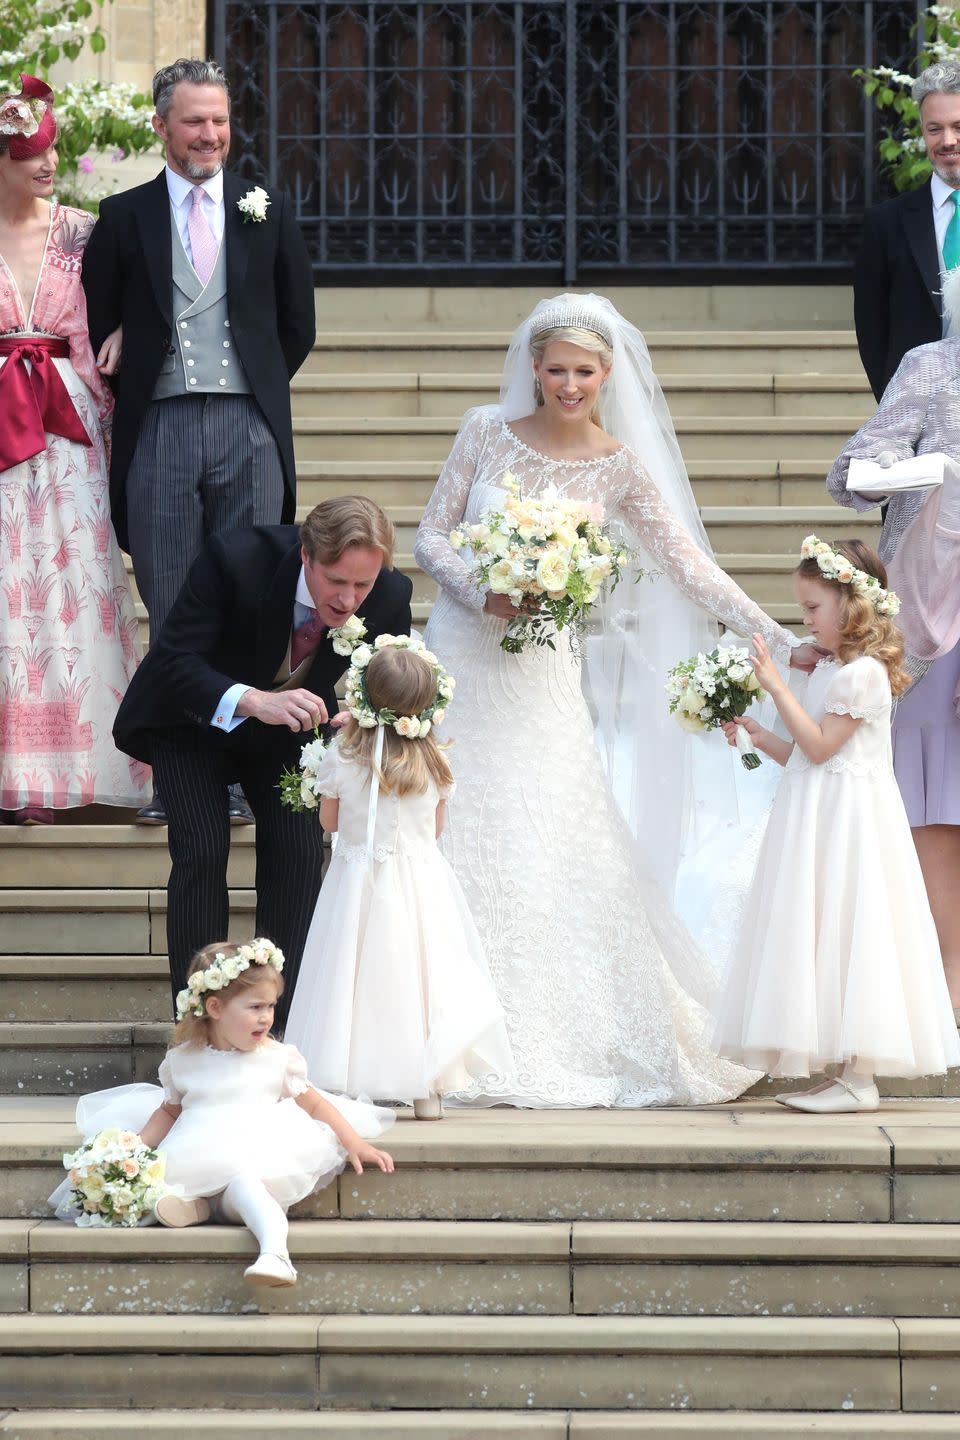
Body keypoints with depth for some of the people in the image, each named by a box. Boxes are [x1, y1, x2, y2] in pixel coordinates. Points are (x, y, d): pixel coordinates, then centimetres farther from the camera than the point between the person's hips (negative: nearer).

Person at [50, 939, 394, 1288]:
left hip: (256, 1157, -3)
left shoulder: (278, 1058, 10)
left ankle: (274, 1253, -58)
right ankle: (193, 1204, -30)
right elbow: (169, 1111, 25)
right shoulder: (184, 1060, 13)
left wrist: (355, 1143, 5)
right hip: (196, 1155, 3)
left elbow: (315, 1104, 15)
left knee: (243, 1185, -41)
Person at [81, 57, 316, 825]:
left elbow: (298, 327, 13)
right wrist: (123, 395, 6)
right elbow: (93, 325, 8)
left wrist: (255, 393, 11)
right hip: (160, 433, 0)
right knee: (171, 613, 3)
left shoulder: (270, 211, 7)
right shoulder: (125, 215, 5)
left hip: (248, 429, 0)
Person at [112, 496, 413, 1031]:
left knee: (301, 854, -12)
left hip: (285, 728, 3)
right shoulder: (234, 559, -36)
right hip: (195, 721, -3)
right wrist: (253, 701, -54)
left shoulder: (390, 597, -24)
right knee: (204, 850, -18)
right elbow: (174, 662, -36)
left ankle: (283, 1022, 3)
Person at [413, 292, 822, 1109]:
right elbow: (432, 536, 3)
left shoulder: (620, 468, -2)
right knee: (460, 847, 0)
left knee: (552, 850, -6)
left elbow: (691, 569, -4)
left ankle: (567, 1039, 2)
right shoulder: (487, 432, 1)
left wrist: (784, 645, -12)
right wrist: (485, 596, -15)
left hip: (539, 675, -1)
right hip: (461, 658, 1)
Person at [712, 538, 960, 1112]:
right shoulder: (833, 670, 16)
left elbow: (819, 746, -18)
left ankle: (858, 1079, -7)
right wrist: (758, 736, 10)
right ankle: (847, 1073, 10)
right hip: (819, 818, 10)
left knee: (846, 936, -9)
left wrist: (778, 687, -17)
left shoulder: (863, 673, -14)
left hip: (847, 821, -10)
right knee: (827, 940, 8)